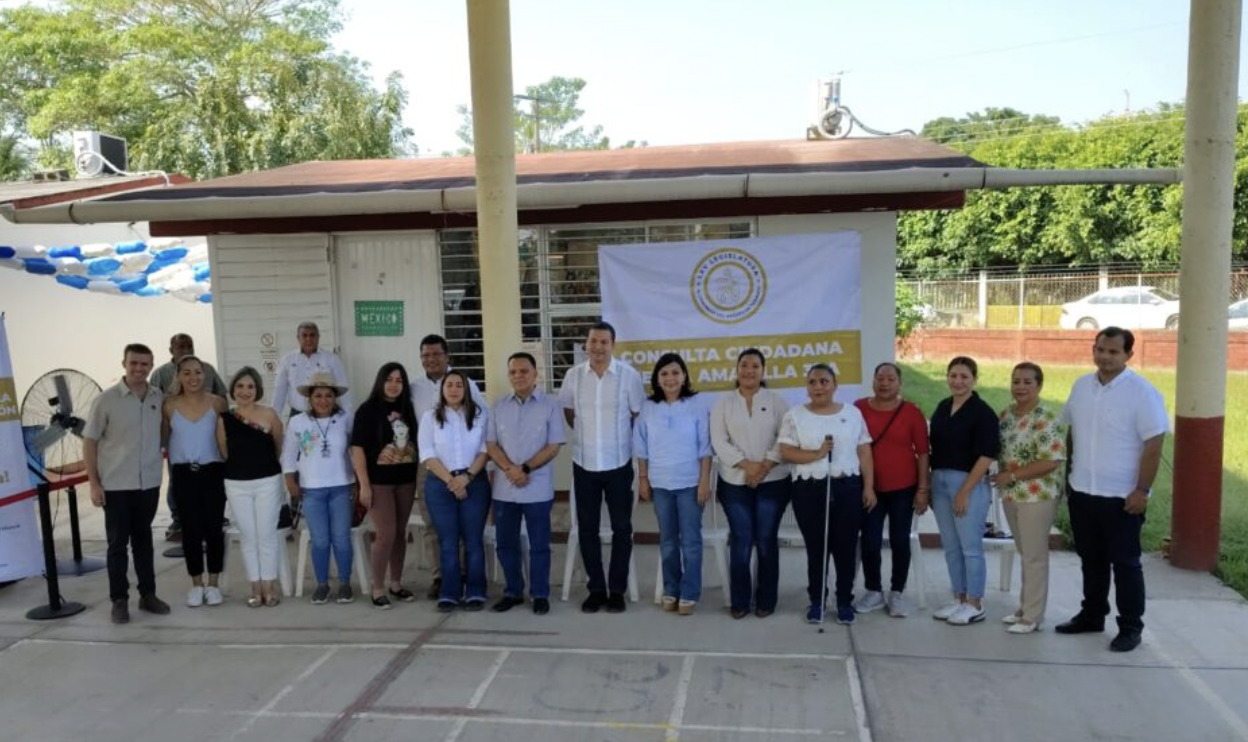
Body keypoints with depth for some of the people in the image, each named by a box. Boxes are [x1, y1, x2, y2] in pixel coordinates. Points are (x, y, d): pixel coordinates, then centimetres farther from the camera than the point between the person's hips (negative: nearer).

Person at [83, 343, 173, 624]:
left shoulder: (160, 398, 0)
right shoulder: (107, 399, -9)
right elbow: (89, 442, -6)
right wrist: (93, 484, -9)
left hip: (149, 483, 3)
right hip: (116, 485, -3)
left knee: (143, 540, 14)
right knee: (118, 543, 4)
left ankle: (148, 595, 23)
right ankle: (119, 600, 15)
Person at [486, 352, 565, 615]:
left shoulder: (550, 405, -3)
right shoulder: (499, 406, 6)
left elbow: (554, 446, -7)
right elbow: (491, 444, 3)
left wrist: (525, 468, -15)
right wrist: (510, 469, -13)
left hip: (538, 489, -3)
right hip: (504, 488, 3)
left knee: (539, 545, 5)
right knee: (506, 543, 11)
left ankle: (540, 595, 17)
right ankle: (513, 592, 26)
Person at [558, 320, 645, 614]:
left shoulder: (629, 375, -9)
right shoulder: (574, 375, -2)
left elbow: (638, 415, 2)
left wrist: (618, 438, 5)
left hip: (618, 463, -2)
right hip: (584, 463, 2)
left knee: (621, 528, 5)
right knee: (587, 529, 7)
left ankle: (617, 590, 17)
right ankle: (596, 589, 20)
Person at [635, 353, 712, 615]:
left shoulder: (696, 406, -6)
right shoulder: (648, 408, 1)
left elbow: (705, 448, -5)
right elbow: (641, 448, 6)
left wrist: (705, 481, -9)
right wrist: (643, 480, 4)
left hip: (690, 482, -2)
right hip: (660, 483, 3)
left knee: (690, 539, 2)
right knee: (667, 540, 12)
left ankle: (689, 593, 11)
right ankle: (671, 590, 24)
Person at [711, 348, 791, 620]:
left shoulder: (777, 402, 4)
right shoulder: (723, 404, 5)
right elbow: (719, 441, -4)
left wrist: (766, 466, -15)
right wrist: (747, 465, -15)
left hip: (773, 481, 0)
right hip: (735, 482, 0)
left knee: (767, 540, 4)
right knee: (741, 541, 1)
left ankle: (766, 600, 15)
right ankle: (739, 601, 12)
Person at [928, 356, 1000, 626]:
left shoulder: (982, 412, -10)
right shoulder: (942, 408, 11)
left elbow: (987, 455, -14)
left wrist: (965, 491, -17)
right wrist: (929, 484, 11)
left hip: (970, 483, -7)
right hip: (940, 482, 7)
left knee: (970, 546, 0)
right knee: (951, 547, 12)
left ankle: (975, 605, 12)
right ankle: (959, 599, 23)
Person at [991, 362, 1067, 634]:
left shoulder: (1048, 419, -16)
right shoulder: (1005, 414, 7)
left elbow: (1051, 462, -22)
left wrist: (1012, 476, -19)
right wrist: (1005, 480, 2)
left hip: (1038, 496, -7)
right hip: (1011, 494, 7)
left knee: (1035, 555, 2)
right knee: (1024, 553, 17)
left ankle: (1033, 616, 12)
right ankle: (1025, 608, 28)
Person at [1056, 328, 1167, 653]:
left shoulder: (1142, 392, -13)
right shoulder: (1081, 386, 5)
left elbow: (1153, 445, -14)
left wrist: (1142, 491, -17)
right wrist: (1067, 472, 12)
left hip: (1121, 496, -5)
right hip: (1082, 492, 6)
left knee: (1125, 563, 5)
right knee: (1091, 559, 17)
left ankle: (1130, 627, 17)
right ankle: (1092, 615, 31)